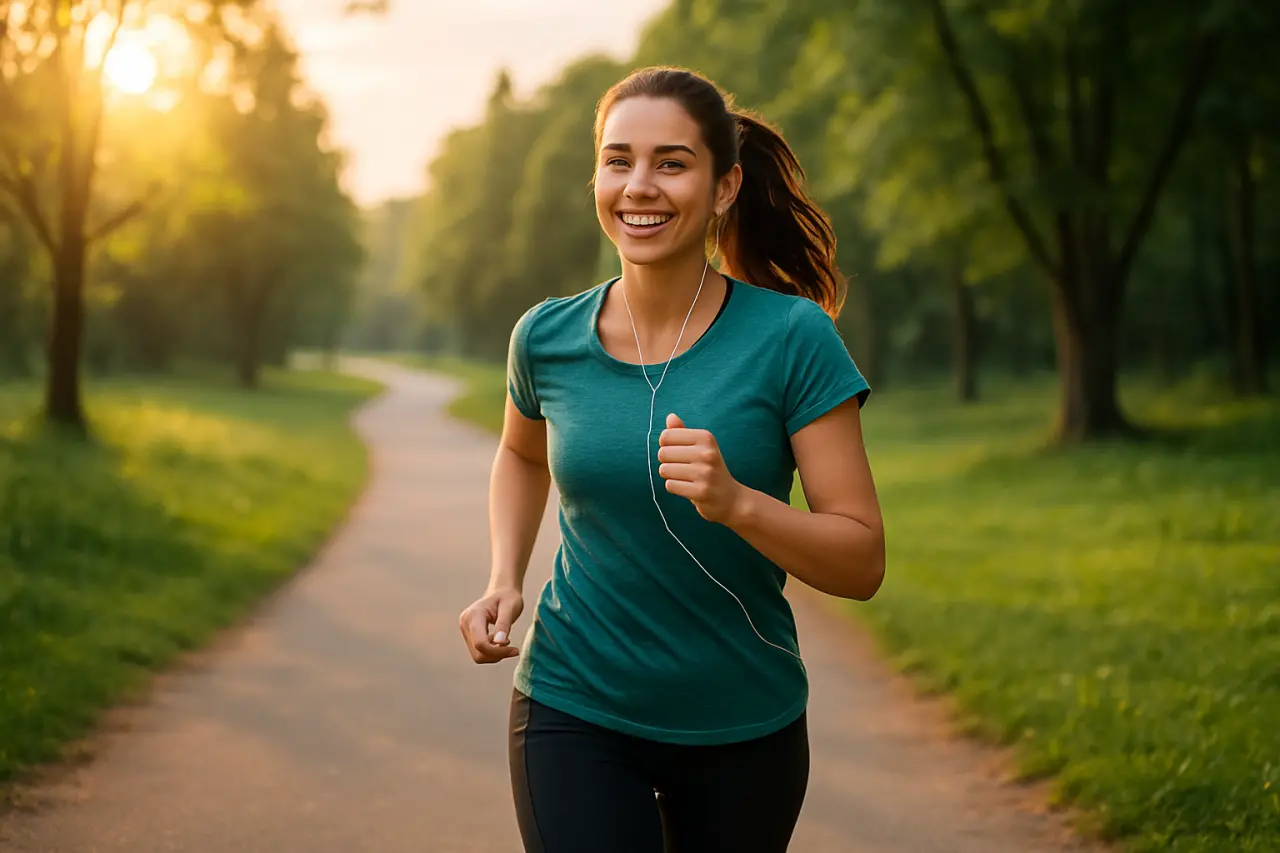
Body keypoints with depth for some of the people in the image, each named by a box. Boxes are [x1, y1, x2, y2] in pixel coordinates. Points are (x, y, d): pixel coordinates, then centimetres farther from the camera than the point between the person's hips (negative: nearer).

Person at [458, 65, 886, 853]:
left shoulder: (792, 338, -14)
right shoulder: (549, 338, -5)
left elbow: (862, 564, -14)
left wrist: (735, 501, -30)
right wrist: (505, 580, 2)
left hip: (746, 728, 0)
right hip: (574, 712, 1)